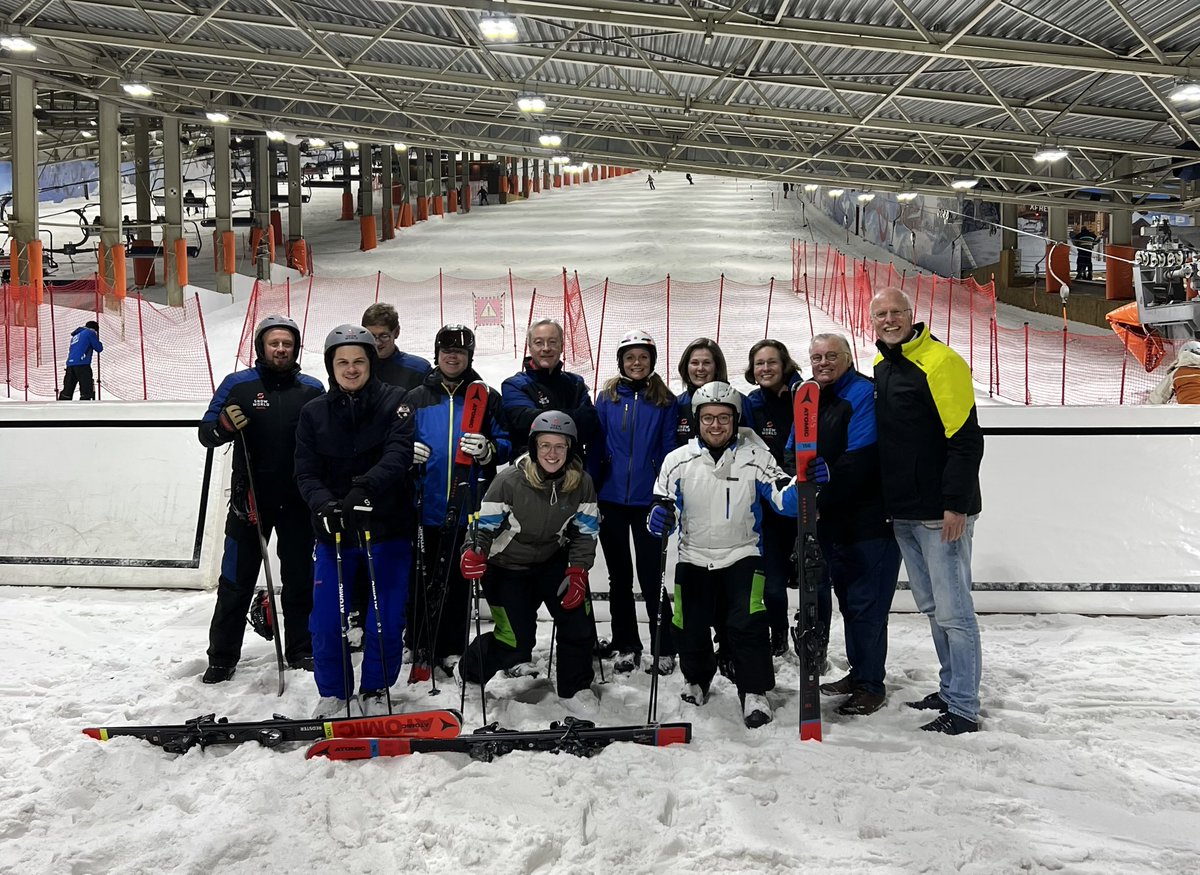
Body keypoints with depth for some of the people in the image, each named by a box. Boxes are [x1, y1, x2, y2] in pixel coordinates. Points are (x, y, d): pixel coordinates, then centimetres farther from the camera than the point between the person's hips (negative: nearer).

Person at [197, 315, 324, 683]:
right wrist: (225, 425, -21)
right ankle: (222, 657, 14)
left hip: (298, 501, 2)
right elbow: (206, 433, 1)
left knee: (299, 578, 12)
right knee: (236, 581, 3)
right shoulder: (238, 385, -1)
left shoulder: (313, 389, 4)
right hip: (249, 498, -2)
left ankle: (301, 649, 24)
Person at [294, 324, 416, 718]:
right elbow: (306, 473, 0)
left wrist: (364, 489, -33)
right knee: (326, 620, 1)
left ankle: (375, 691, 23)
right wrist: (323, 504, -21)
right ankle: (333, 693, 23)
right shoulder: (314, 412, 4)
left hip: (387, 527, -2)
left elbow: (399, 454, -17)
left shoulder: (394, 401, -3)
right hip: (333, 531, 2)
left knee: (386, 618, 2)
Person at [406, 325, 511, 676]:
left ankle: (451, 649, 16)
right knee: (421, 578, 6)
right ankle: (420, 644, 20)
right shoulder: (416, 398, 9)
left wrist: (487, 448, -17)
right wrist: (407, 451, -10)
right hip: (423, 506, 1)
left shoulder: (487, 398, 6)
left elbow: (506, 444, 4)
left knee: (458, 580, 6)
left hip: (467, 507, -1)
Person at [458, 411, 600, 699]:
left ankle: (576, 689, 16)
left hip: (553, 563, 4)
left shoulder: (582, 484, -11)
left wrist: (577, 572, -12)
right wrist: (475, 553, -33)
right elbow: (485, 524, -15)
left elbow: (584, 532, -2)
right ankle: (469, 670, 25)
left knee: (579, 620, -9)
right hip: (507, 568, -4)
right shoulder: (510, 481, -22)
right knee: (516, 641, -7)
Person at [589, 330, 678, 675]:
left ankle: (664, 649, 13)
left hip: (647, 501, -2)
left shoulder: (664, 401, -1)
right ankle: (627, 646, 23)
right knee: (619, 576, 12)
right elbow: (596, 449, 3)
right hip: (611, 500, 2)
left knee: (652, 576, 2)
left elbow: (669, 451, -1)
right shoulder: (607, 399, 3)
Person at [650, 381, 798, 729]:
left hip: (742, 554, -2)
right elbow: (664, 507, 3)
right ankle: (697, 678, 32)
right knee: (690, 628, 2)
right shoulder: (678, 460, -2)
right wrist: (659, 519, -21)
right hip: (694, 557, 2)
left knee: (747, 622, -20)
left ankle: (754, 692, -3)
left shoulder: (755, 457, -5)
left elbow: (784, 500, -11)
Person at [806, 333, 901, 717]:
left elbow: (857, 461, -22)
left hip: (868, 522, -8)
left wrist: (820, 502, -20)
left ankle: (871, 685, 8)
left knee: (866, 604, -3)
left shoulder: (863, 393, -13)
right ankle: (859, 673, 29)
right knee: (848, 599, 16)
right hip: (831, 523, 8)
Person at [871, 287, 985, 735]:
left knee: (953, 611, -3)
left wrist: (955, 505, -20)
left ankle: (963, 710, 4)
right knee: (933, 608, 17)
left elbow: (966, 439, -17)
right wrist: (886, 501, 18)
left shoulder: (940, 363, -13)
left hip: (941, 513, -8)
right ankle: (950, 689, 29)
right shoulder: (879, 367, 13)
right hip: (902, 513, 8)